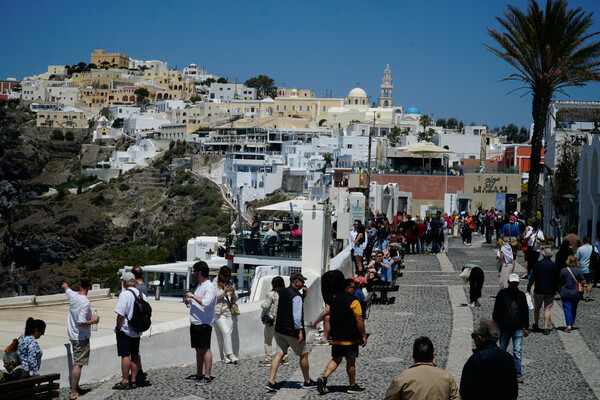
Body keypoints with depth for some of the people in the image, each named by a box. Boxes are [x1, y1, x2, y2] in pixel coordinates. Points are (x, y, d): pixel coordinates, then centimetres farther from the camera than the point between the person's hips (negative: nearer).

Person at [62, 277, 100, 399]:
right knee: (78, 364, -5)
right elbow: (81, 323, -29)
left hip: (72, 335, 8)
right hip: (81, 337, -8)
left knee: (77, 362, 19)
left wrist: (65, 285, 49)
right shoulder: (85, 302, -24)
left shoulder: (72, 295, -1)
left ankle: (75, 388, 28)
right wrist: (94, 321, -11)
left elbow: (65, 287, 24)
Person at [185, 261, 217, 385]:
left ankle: (207, 376, -6)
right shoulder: (199, 286, 18)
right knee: (198, 349, 13)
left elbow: (206, 302, -27)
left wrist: (193, 296, -19)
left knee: (205, 349, -7)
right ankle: (199, 374, 19)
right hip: (195, 322, 9)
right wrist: (189, 301, 9)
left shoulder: (210, 287, -12)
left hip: (204, 323, -9)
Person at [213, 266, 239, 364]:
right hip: (219, 312, -5)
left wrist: (233, 293, -5)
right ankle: (230, 354, -21)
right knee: (226, 332, -17)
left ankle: (225, 356, 5)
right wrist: (224, 292, -17)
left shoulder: (230, 283, 15)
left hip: (229, 312, 5)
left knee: (228, 333, 0)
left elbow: (235, 299, 17)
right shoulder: (215, 283, 2)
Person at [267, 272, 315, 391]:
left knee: (280, 354, 5)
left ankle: (271, 382, -7)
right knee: (304, 355, 10)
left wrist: (304, 294, 12)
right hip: (292, 331, -8)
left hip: (280, 329, 8)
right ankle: (307, 381, 23)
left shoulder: (283, 292, 10)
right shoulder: (296, 296, -18)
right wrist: (300, 332, -22)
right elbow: (297, 315, -24)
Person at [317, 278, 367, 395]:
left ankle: (324, 378, -8)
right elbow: (359, 320, -16)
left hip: (336, 337, 6)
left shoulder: (334, 300, 11)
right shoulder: (353, 301, -13)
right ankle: (352, 386, 15)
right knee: (351, 362, 5)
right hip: (350, 338, -6)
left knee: (336, 359, 12)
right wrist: (364, 335, -8)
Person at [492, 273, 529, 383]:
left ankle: (518, 374, -2)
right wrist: (495, 325, -1)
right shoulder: (502, 294, 0)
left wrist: (526, 327, 14)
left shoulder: (521, 295, 7)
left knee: (517, 352, -6)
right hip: (504, 328, -1)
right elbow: (496, 311, 3)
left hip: (518, 329, 1)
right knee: (502, 351, 12)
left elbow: (525, 312, 15)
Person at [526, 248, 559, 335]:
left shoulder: (538, 264, -6)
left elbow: (532, 277, -7)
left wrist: (528, 288, 0)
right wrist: (555, 289, 18)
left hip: (539, 290, 0)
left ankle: (536, 325, 26)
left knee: (537, 308, 15)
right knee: (547, 309, 1)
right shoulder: (554, 265, -1)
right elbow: (557, 279, 5)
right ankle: (546, 328, -7)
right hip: (550, 291, 0)